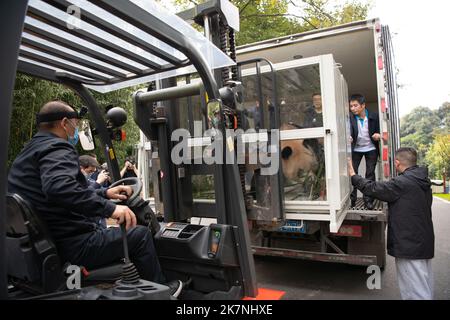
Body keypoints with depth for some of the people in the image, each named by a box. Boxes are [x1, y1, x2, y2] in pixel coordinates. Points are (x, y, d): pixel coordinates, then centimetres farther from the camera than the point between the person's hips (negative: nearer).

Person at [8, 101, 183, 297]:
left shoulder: (28, 152, 17)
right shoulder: (56, 148, -16)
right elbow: (59, 188, -38)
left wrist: (105, 193, 15)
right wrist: (109, 207, -36)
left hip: (47, 244, 10)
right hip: (71, 246, -10)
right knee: (140, 235, -3)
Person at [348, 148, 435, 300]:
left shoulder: (403, 183, -22)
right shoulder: (424, 182, 8)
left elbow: (373, 188, -17)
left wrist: (353, 176, -4)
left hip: (409, 246, -9)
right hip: (425, 243, 9)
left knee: (416, 292, 0)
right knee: (425, 289, 20)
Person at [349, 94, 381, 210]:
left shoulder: (374, 116, -13)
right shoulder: (350, 118, -14)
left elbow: (379, 130, -1)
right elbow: (349, 132, -24)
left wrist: (378, 135, -24)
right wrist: (348, 138, -47)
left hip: (371, 148, 0)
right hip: (356, 149, 0)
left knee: (370, 174, 2)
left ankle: (368, 199, 12)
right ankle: (352, 199, 6)